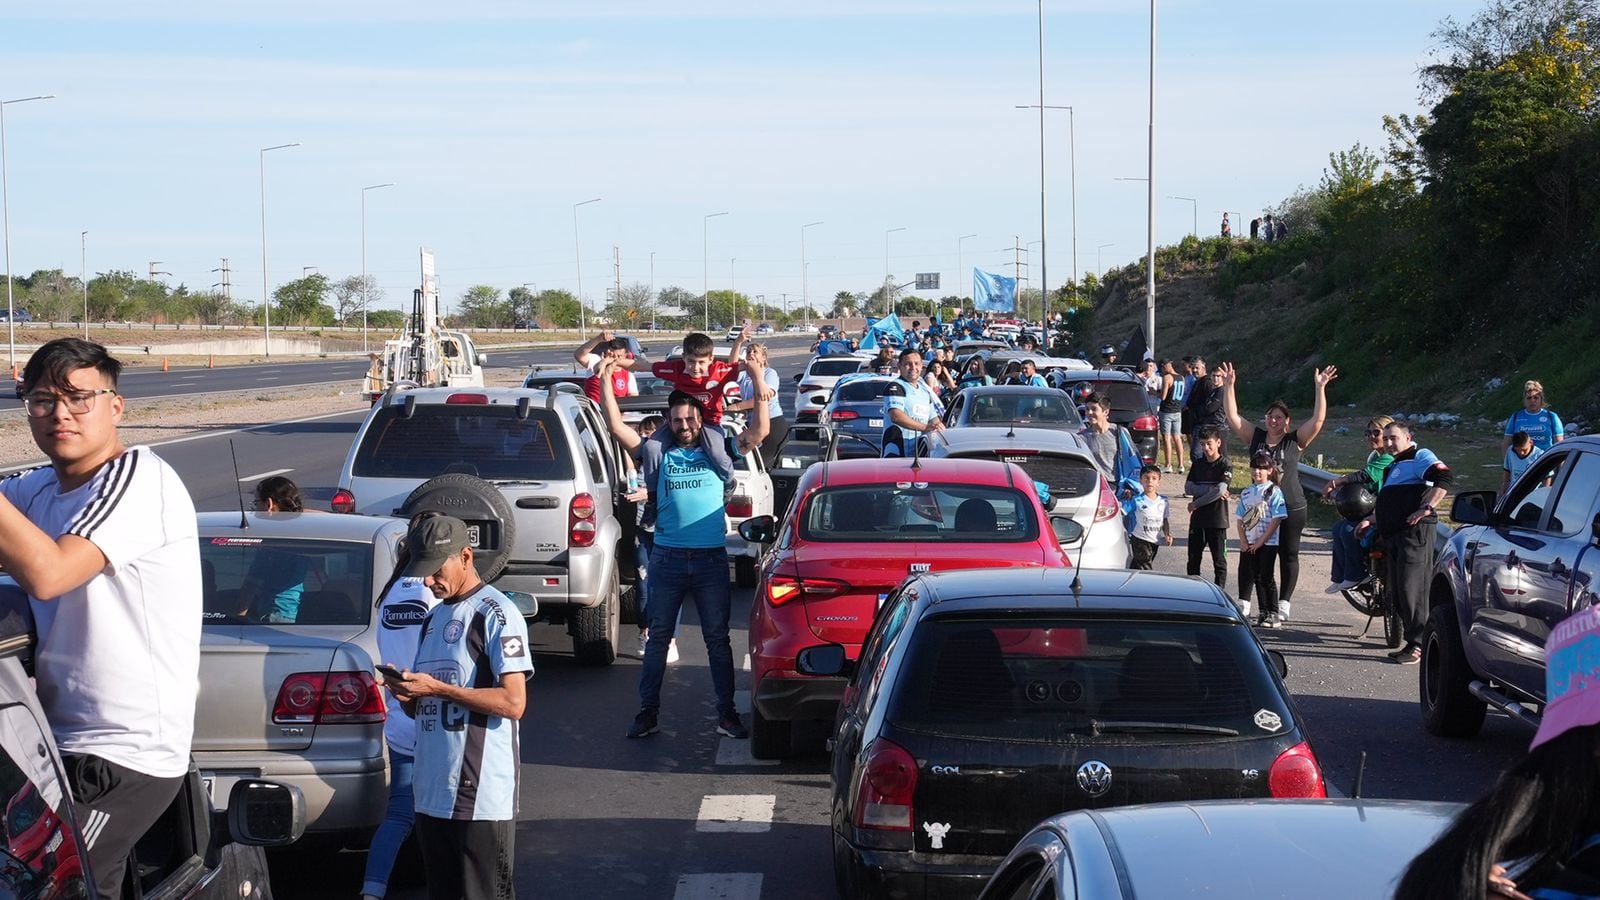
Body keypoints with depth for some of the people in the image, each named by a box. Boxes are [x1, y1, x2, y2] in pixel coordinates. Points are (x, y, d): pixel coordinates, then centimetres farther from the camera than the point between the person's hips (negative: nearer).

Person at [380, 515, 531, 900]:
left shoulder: (495, 614, -8)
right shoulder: (434, 617, 18)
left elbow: (513, 703, -17)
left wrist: (436, 688, -18)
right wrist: (406, 692, -1)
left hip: (481, 796, -8)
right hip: (432, 792, 8)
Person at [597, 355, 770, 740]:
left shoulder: (719, 449, 5)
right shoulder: (656, 451, 5)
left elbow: (759, 431, -2)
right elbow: (617, 426, 2)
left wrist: (758, 380, -10)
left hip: (711, 559, 0)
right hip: (668, 557, 0)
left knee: (718, 638, 6)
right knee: (658, 637, 7)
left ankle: (727, 714, 11)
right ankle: (648, 712, 13)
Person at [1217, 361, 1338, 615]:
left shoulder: (1295, 440, -3)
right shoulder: (1255, 437, 4)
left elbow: (1318, 419, -12)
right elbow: (1232, 416, 1)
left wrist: (1320, 388, -19)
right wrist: (1228, 386, -8)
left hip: (1291, 508, -2)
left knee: (1288, 555, 6)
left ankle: (1284, 603, 13)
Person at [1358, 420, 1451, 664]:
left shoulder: (1420, 457, -1)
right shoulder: (1392, 467, 29)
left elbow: (1443, 477, -18)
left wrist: (1427, 508, -23)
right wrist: (1371, 520, 26)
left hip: (1415, 532, -10)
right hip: (1392, 534, 10)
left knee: (1411, 589, -13)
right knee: (1397, 592, 7)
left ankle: (1418, 645, -12)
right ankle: (1411, 641, 13)